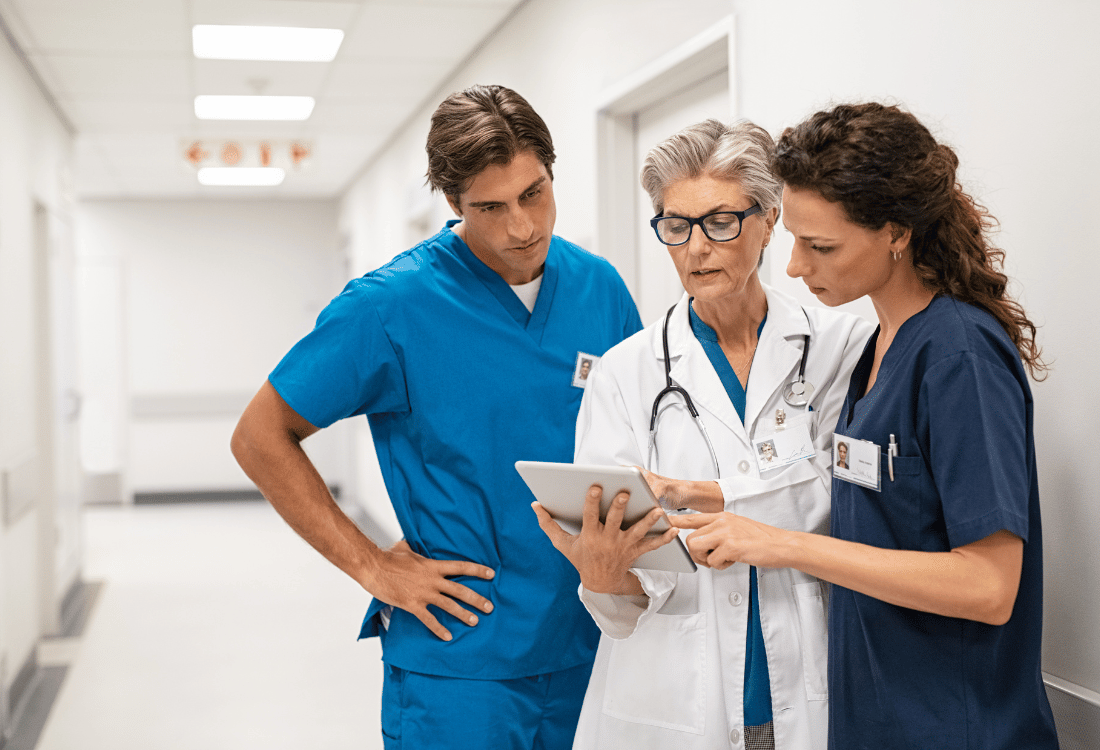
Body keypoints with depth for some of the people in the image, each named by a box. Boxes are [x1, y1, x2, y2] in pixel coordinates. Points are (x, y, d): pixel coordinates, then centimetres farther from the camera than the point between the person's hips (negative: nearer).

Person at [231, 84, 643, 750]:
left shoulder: (600, 288, 2)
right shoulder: (391, 304, -12)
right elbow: (261, 438, -6)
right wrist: (371, 566, -10)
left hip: (591, 648, 5)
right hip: (459, 660, -4)